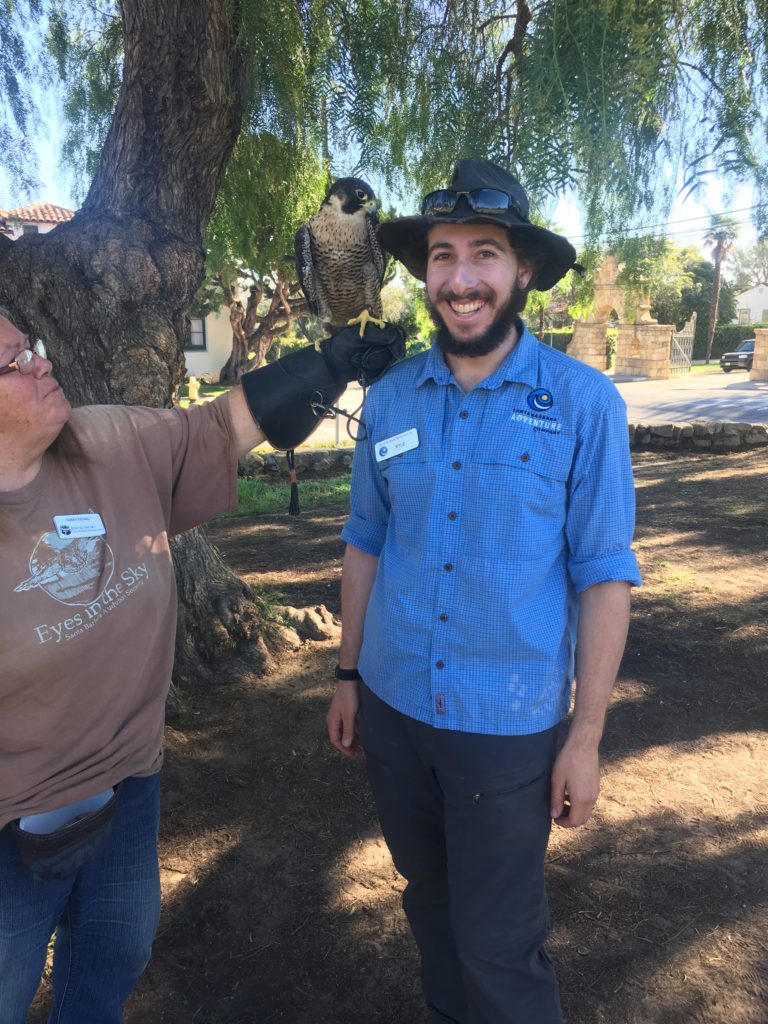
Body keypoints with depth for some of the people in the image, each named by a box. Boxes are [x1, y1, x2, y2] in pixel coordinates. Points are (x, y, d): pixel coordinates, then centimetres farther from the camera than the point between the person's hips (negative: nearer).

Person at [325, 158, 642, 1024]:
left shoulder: (583, 402, -12)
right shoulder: (389, 398, -2)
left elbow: (603, 576, -9)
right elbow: (366, 544, 6)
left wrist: (586, 738, -8)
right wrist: (348, 674, 9)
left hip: (507, 723, -4)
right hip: (392, 705, 4)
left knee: (498, 942, 11)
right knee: (428, 895, 24)